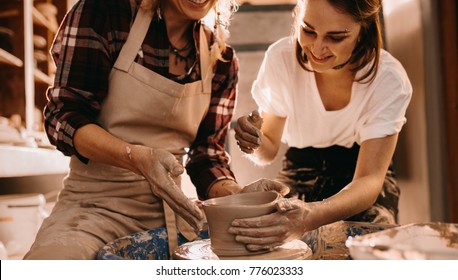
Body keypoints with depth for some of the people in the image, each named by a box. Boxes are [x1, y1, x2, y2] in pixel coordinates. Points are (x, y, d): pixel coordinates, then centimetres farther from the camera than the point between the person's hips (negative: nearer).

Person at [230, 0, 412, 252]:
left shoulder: (388, 79, -22)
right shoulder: (281, 57, -17)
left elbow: (369, 180, -29)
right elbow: (268, 151, -7)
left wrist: (310, 216, -50)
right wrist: (254, 142, -33)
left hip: (358, 173, 0)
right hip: (301, 172, 1)